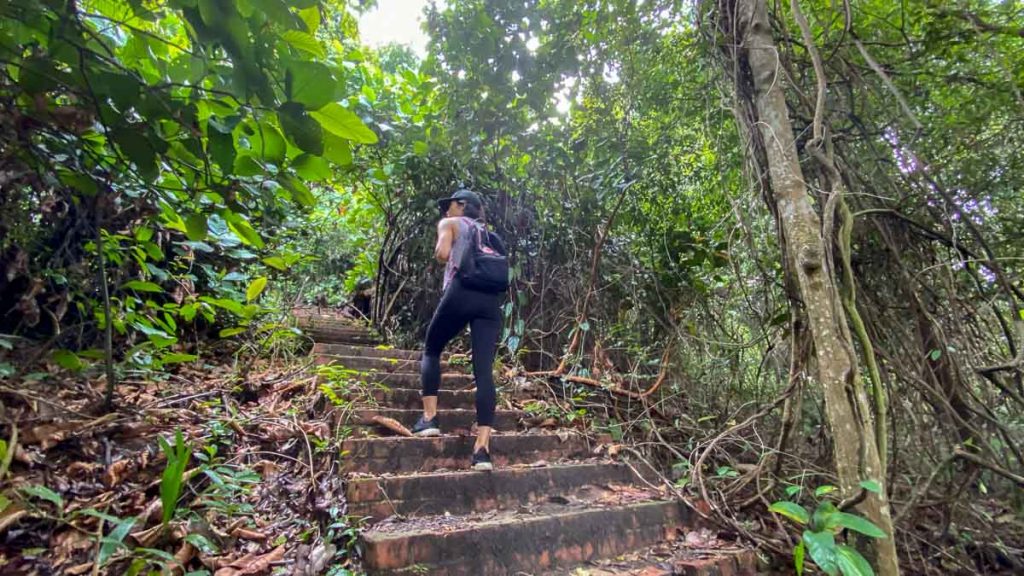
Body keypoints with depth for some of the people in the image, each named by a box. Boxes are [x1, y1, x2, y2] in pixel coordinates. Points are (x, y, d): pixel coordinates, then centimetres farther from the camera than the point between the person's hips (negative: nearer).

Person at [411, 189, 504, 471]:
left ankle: (429, 417, 5)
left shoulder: (450, 224, 17)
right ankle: (482, 447, -12)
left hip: (462, 292, -4)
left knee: (431, 350, 16)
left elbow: (442, 254, 1)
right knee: (484, 370, -5)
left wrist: (440, 247, 20)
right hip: (491, 299, 4)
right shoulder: (488, 233, 32)